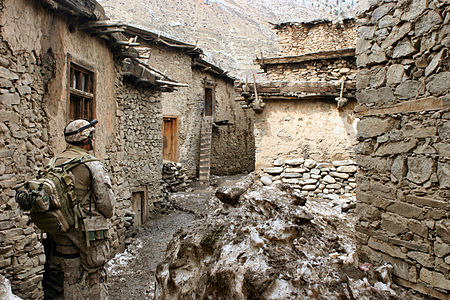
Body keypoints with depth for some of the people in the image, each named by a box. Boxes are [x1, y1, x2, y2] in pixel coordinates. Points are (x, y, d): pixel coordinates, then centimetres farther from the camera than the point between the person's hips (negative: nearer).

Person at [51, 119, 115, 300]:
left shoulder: (55, 163, 3)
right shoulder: (93, 166, -16)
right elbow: (106, 200, -15)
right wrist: (107, 215, 5)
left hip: (62, 229, 6)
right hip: (89, 229, -6)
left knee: (71, 276, 17)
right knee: (96, 275, 10)